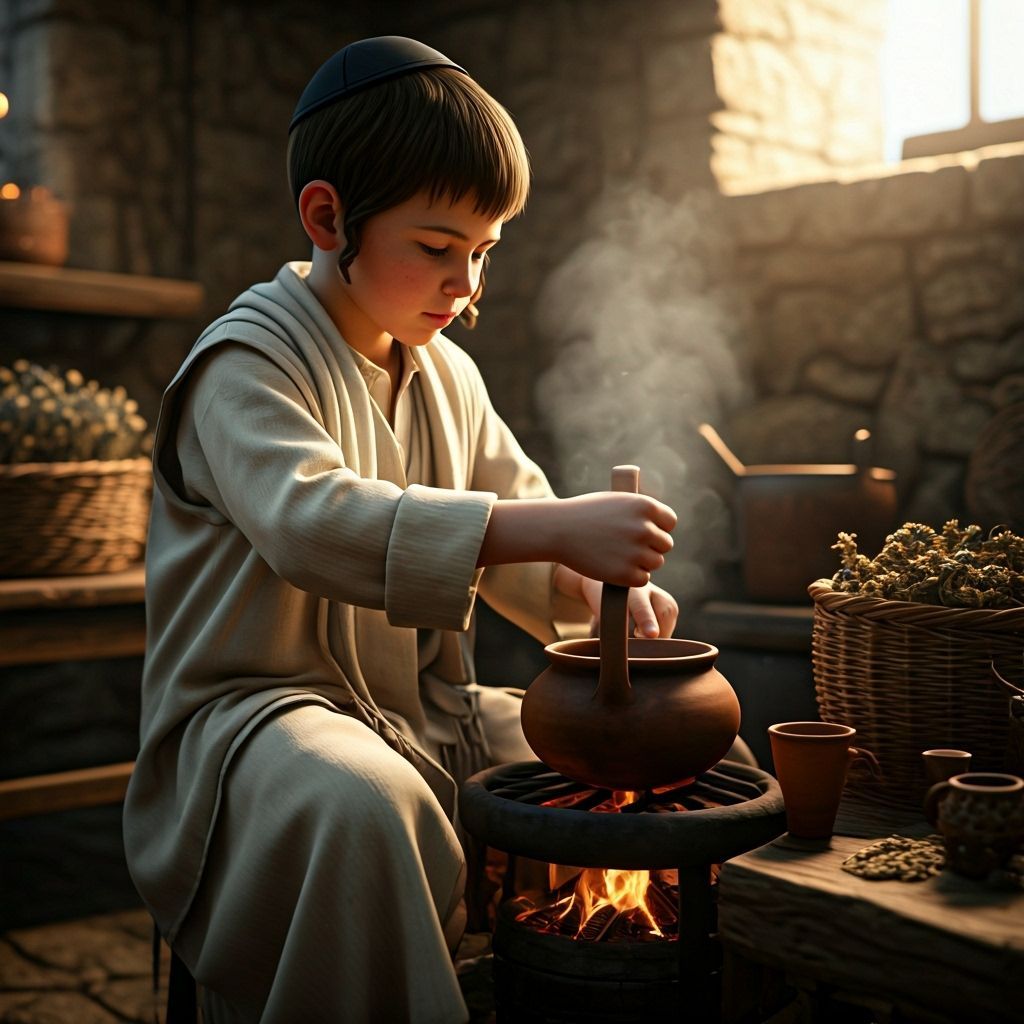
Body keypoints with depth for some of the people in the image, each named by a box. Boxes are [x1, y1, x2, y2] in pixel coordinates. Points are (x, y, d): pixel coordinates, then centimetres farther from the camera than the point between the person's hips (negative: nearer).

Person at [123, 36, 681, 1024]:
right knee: (363, 805, -39)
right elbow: (315, 520, -33)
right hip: (257, 709, -7)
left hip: (426, 715, 8)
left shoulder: (446, 375, 12)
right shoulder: (248, 359, -13)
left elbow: (508, 545, 17)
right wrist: (555, 527, -40)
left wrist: (594, 586, -7)